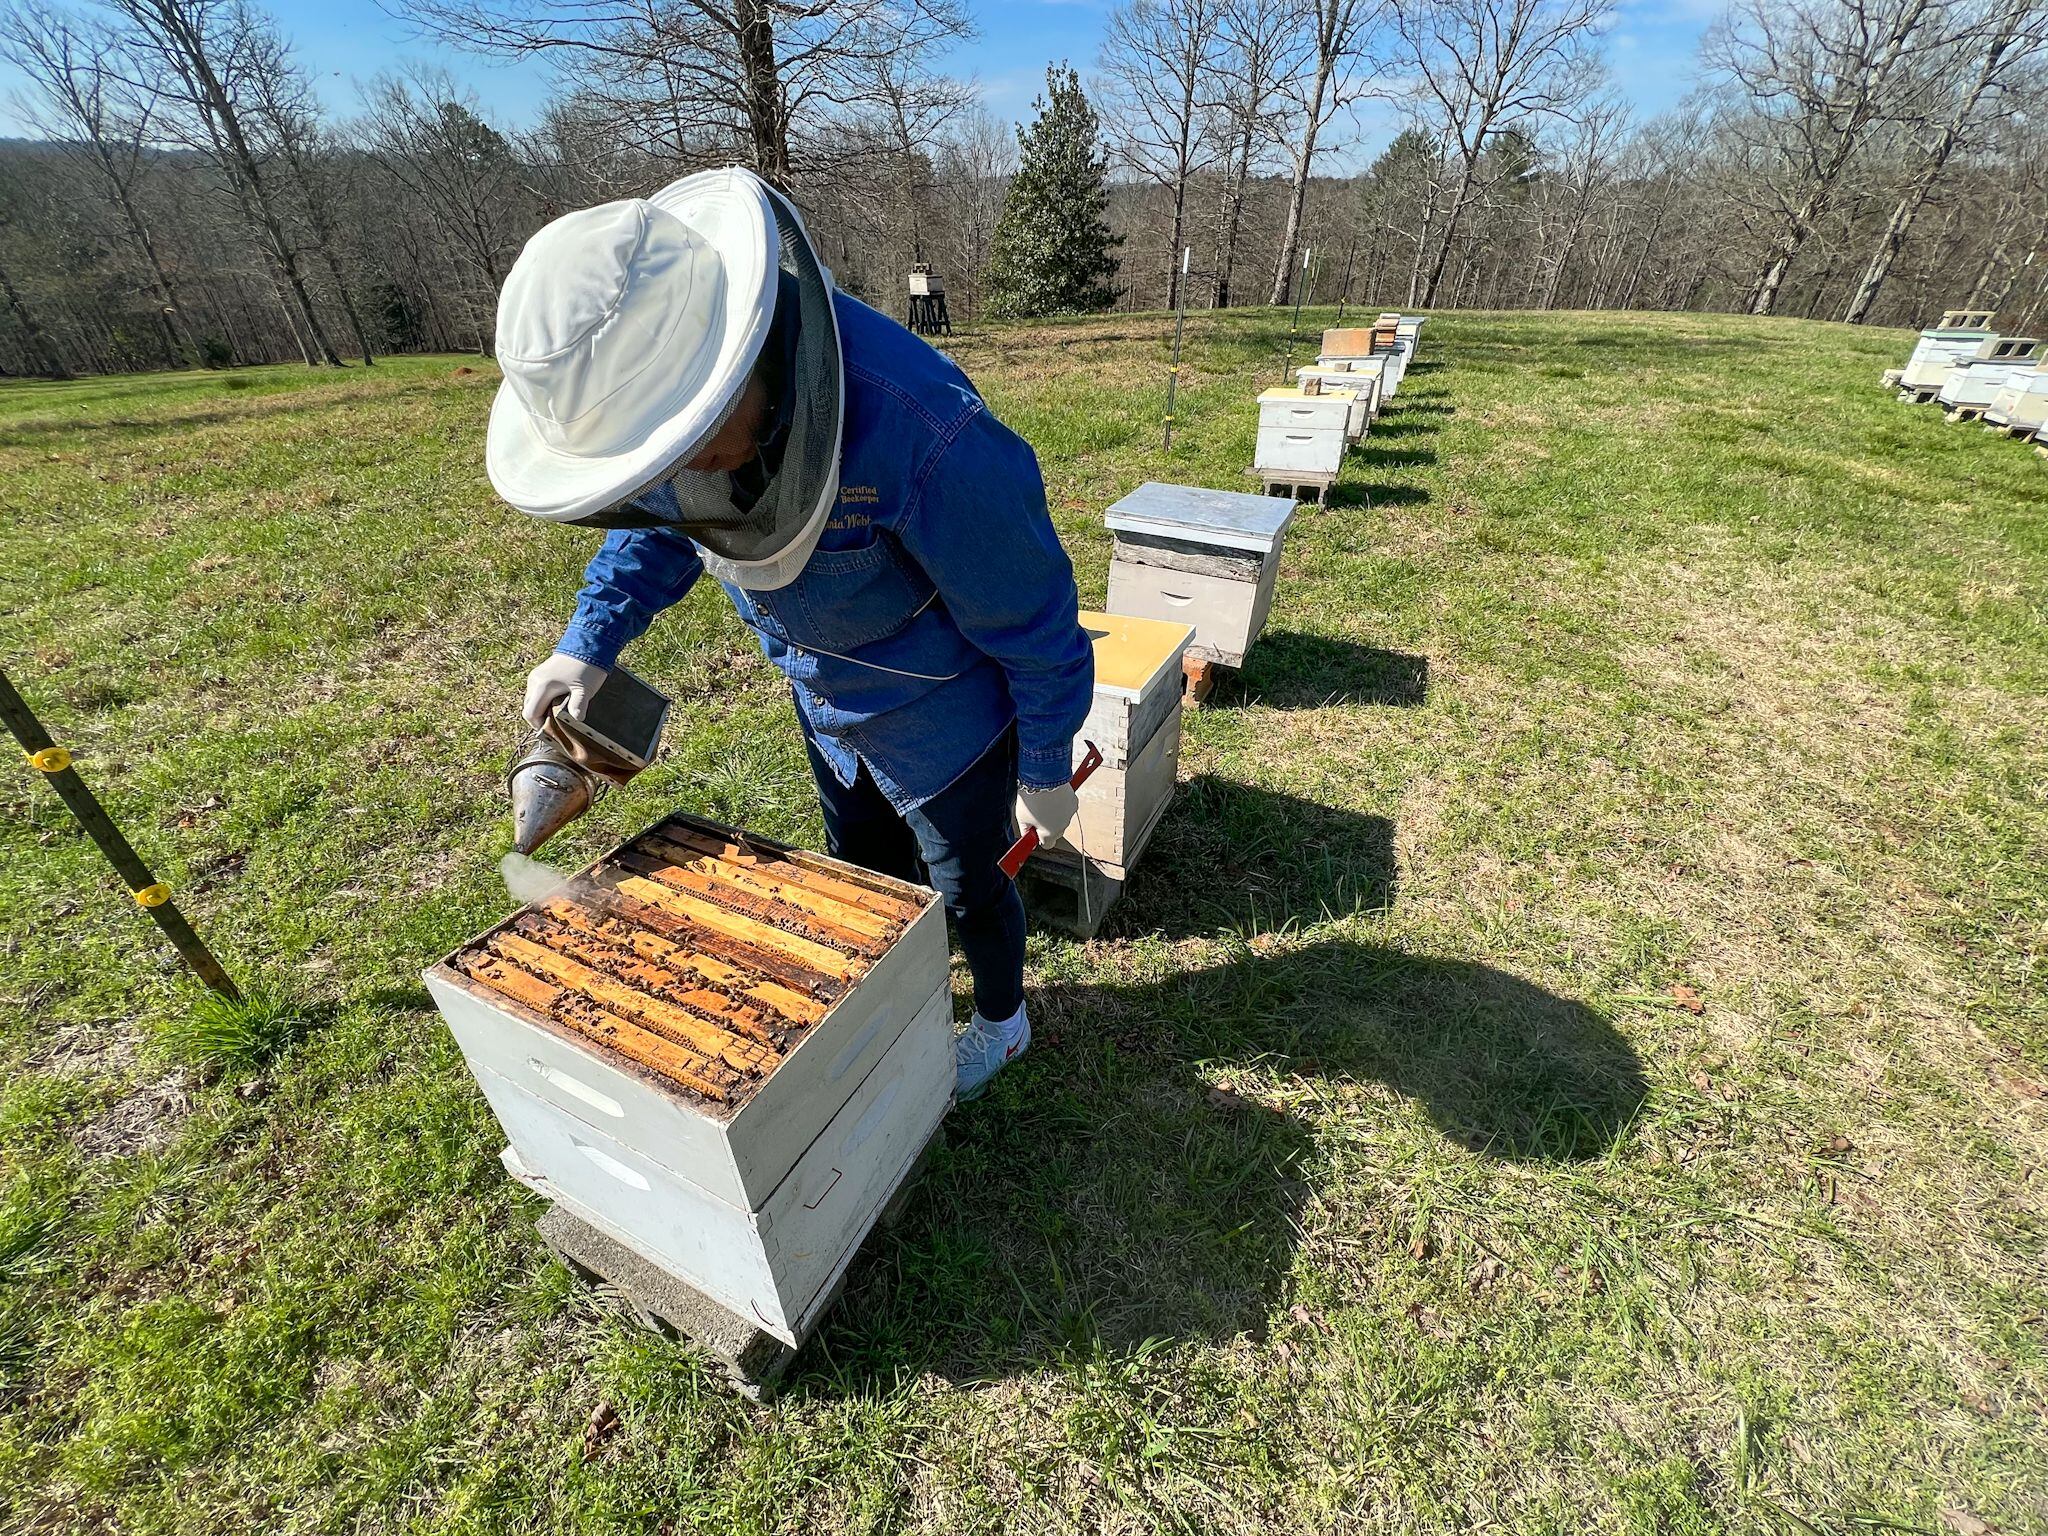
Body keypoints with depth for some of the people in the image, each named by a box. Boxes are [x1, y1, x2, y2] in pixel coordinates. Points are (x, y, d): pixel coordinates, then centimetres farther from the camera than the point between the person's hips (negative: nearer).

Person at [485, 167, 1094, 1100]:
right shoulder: (662, 394, -16)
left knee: (965, 884, 15)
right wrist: (588, 644, -8)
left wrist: (1046, 769, -13)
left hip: (945, 714, -6)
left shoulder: (918, 429, -38)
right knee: (864, 866, 25)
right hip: (826, 699, 7)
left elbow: (1031, 613, -25)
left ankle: (1002, 1019, 48)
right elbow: (659, 520, 6)